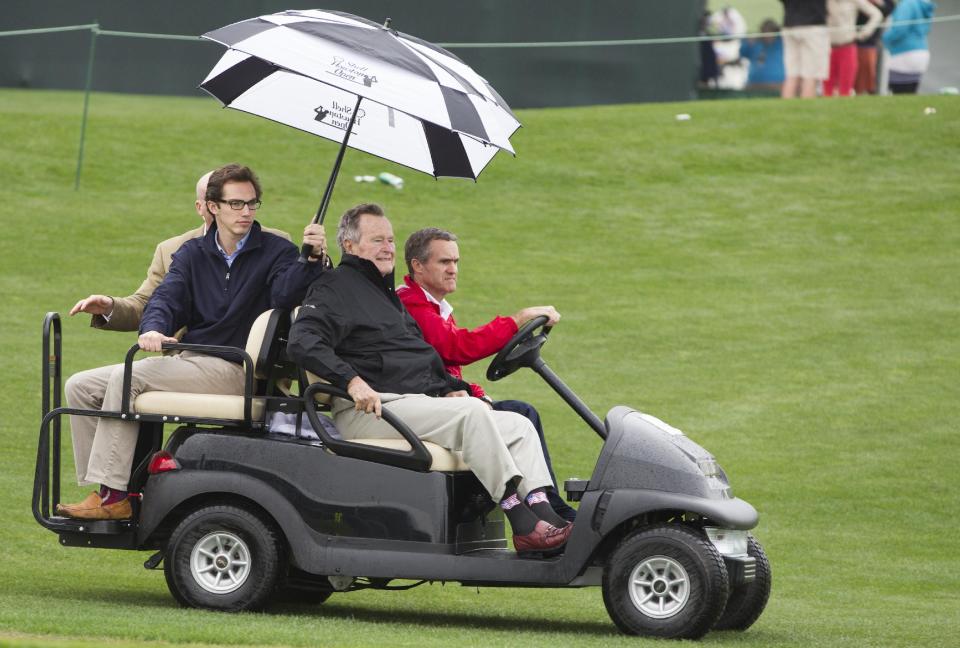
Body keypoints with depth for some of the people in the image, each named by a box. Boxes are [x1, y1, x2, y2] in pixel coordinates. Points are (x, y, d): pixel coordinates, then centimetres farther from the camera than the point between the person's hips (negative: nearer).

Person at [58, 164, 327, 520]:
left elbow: (285, 294, -19)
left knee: (126, 379, -26)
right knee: (81, 387, -3)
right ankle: (100, 485, -6)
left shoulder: (275, 251, 1)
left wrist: (312, 259, -39)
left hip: (232, 370, -6)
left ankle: (114, 497, -26)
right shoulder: (192, 253, 15)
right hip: (188, 362, 7)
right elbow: (167, 296, -2)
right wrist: (153, 328, -24)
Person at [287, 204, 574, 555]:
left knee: (519, 425, -3)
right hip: (373, 410, -10)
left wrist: (450, 387, 13)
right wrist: (352, 380, -29)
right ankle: (523, 525, -34)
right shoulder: (335, 288, 0)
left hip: (420, 405, 10)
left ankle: (544, 513, -23)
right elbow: (302, 342, -18)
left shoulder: (386, 293, 29)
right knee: (472, 411, -29)